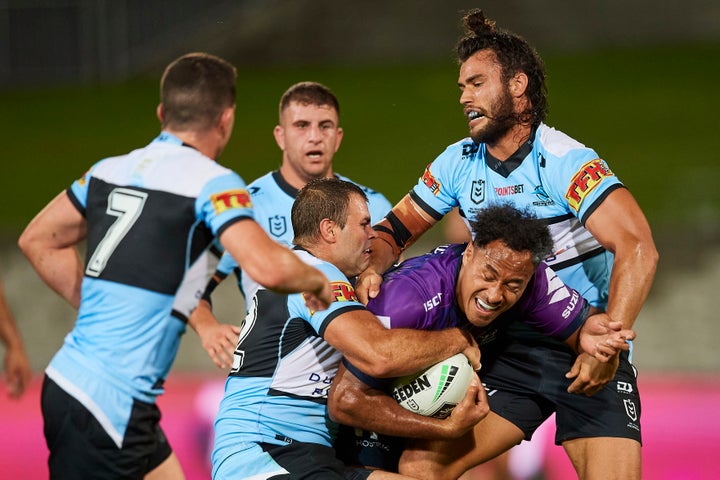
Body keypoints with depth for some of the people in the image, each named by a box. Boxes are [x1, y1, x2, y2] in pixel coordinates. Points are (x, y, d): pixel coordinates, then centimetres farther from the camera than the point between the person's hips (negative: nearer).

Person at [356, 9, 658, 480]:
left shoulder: (565, 161, -15)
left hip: (589, 351, -4)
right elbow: (395, 229, 15)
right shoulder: (459, 163, 3)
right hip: (506, 351, 4)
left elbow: (638, 250, -26)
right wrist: (372, 269, -8)